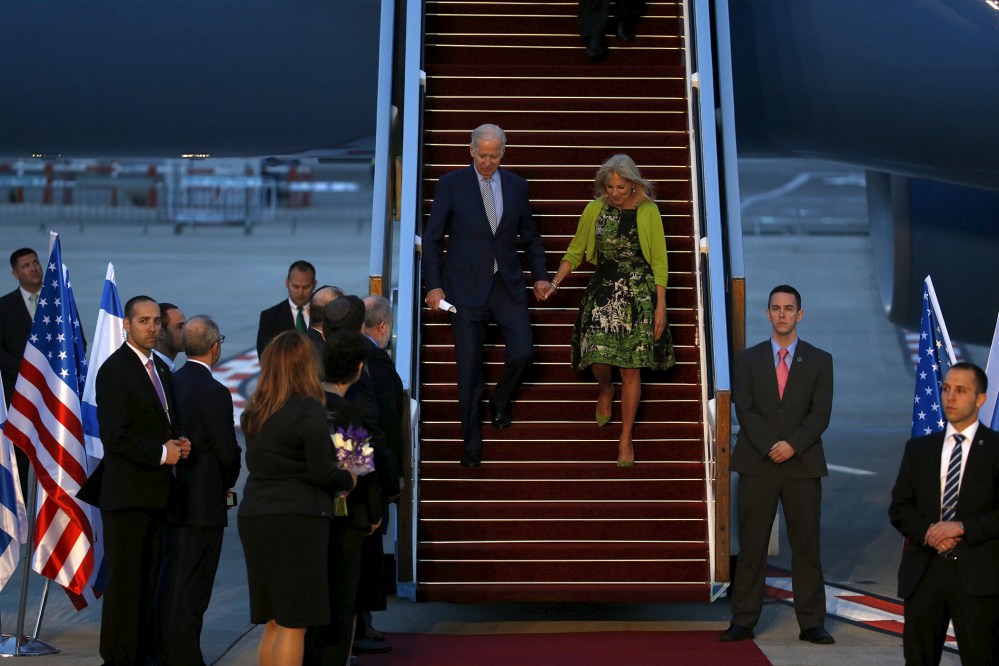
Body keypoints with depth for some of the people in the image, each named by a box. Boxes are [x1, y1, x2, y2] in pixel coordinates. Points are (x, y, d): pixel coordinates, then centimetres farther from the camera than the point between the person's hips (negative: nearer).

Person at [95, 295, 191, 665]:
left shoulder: (161, 368, 16)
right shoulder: (114, 370, -11)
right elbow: (115, 436, -18)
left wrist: (178, 444, 5)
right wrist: (161, 453, -13)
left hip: (156, 493, 8)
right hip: (127, 492, -8)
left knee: (149, 579, 12)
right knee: (124, 580, -2)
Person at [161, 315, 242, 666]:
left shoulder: (170, 383, 3)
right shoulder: (214, 392, -18)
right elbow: (228, 452, -15)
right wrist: (227, 485, 5)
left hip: (173, 498, 8)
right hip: (204, 502, -7)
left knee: (171, 580, 16)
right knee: (193, 587, 0)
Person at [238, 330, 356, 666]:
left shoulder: (255, 411, 10)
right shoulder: (308, 409, -11)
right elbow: (322, 473, -14)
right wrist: (348, 478, 7)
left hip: (254, 517, 7)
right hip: (297, 519, -7)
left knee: (274, 623, 15)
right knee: (293, 625, -2)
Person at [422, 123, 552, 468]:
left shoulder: (516, 186, 5)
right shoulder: (450, 184, -4)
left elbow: (530, 236, 15)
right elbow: (432, 239, -3)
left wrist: (540, 275, 6)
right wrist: (434, 285, -10)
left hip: (507, 284, 3)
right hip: (465, 286, -2)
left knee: (522, 352, -7)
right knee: (469, 366, 2)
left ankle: (500, 400, 27)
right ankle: (472, 441, 16)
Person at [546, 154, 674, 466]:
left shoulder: (648, 212, -5)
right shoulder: (594, 210, 0)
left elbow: (659, 262, -2)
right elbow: (575, 252, 10)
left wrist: (661, 305, -5)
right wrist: (555, 282, -2)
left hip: (638, 296, -2)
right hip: (603, 292, 2)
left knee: (631, 368, 0)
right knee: (599, 357, -8)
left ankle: (626, 439, 13)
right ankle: (606, 391, 32)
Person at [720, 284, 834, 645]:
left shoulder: (819, 361, 7)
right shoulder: (748, 359, 8)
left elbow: (820, 413, -1)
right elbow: (744, 410, -1)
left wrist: (792, 445, -15)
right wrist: (771, 447, -14)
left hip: (803, 465, 0)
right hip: (757, 465, 0)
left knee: (806, 546, 3)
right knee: (751, 546, 1)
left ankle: (811, 623, 9)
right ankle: (743, 621, 6)